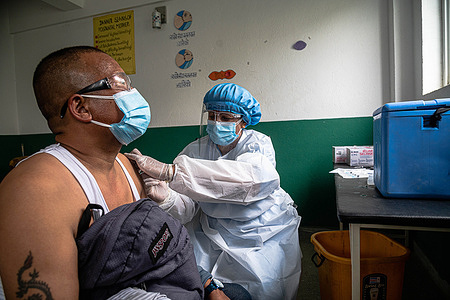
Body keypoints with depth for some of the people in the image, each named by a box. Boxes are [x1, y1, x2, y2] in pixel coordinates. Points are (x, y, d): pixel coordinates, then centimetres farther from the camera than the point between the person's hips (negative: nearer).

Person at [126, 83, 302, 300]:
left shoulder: (258, 145, -14)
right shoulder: (196, 150, -4)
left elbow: (248, 177, -40)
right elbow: (186, 209, -12)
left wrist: (169, 170, -47)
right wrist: (166, 198, -38)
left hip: (265, 231, -2)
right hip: (213, 232, 2)